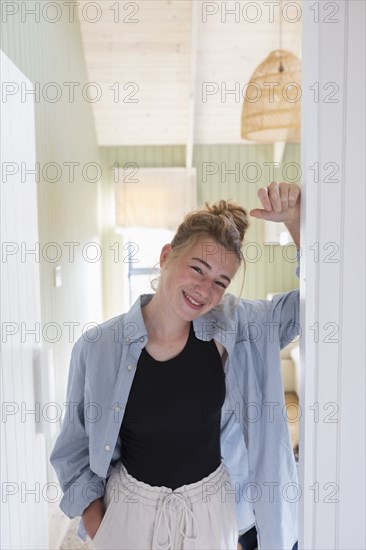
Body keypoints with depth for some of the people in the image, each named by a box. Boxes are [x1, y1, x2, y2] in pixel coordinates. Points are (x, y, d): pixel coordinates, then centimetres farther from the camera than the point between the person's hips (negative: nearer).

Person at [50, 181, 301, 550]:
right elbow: (77, 446, -3)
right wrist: (93, 518, -4)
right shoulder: (98, 347, -17)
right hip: (129, 509, -1)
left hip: (212, 507, 2)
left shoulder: (232, 329, -14)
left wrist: (294, 219, -24)